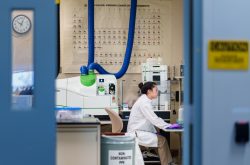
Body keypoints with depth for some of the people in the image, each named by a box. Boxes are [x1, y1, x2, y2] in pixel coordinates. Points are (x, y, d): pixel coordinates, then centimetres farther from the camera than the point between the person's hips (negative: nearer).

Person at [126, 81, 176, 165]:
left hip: (139, 131, 10)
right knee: (161, 140, -14)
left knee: (162, 138, 2)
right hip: (136, 133, -10)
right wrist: (169, 125, -12)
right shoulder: (144, 102, -18)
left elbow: (152, 119, 15)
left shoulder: (145, 101, 12)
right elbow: (154, 120, -21)